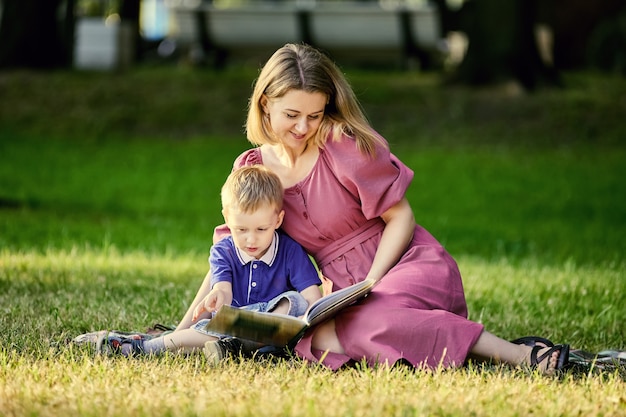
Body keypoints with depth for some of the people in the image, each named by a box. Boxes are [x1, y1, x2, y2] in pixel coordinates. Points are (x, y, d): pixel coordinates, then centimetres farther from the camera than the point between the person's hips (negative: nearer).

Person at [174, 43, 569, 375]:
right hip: (345, 290, 4)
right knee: (318, 340, -33)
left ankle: (519, 354, -35)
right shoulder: (251, 170, 6)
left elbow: (401, 218, -5)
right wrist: (185, 329, 2)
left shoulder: (346, 145, -10)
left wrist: (370, 285, -17)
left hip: (409, 265, -4)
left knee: (367, 322, -40)